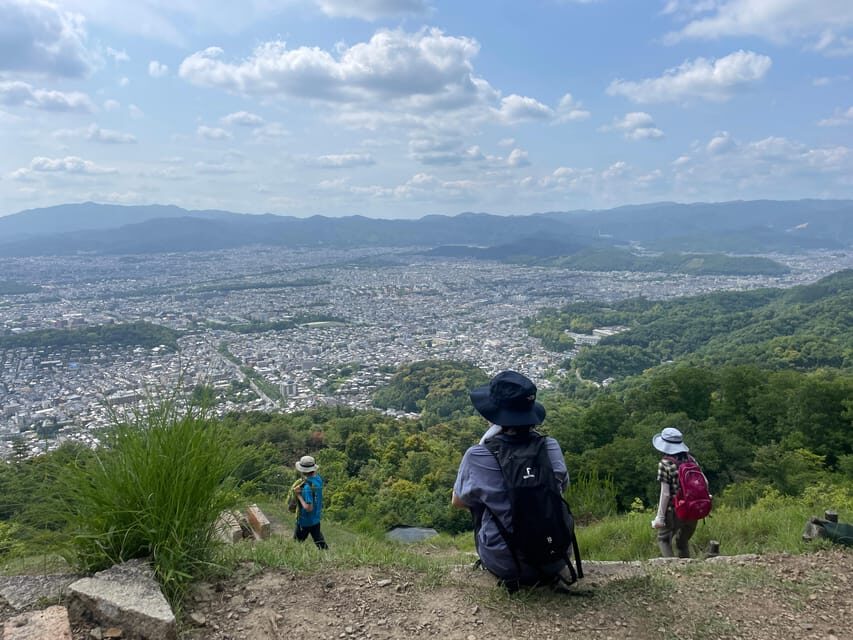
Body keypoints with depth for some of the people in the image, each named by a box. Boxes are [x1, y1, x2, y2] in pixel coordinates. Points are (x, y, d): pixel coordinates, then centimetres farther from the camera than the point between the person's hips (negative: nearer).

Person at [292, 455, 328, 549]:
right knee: (318, 539, 22)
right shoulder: (318, 479, -7)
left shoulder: (307, 487, -32)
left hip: (305, 520, -7)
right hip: (316, 518, 7)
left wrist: (299, 496, -24)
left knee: (297, 542, 15)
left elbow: (308, 508, -31)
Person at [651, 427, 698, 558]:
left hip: (674, 511, -5)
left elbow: (665, 493, -16)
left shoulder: (665, 463, -15)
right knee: (683, 541, 25)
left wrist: (660, 516, -11)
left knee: (663, 539, 16)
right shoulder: (690, 459, 2)